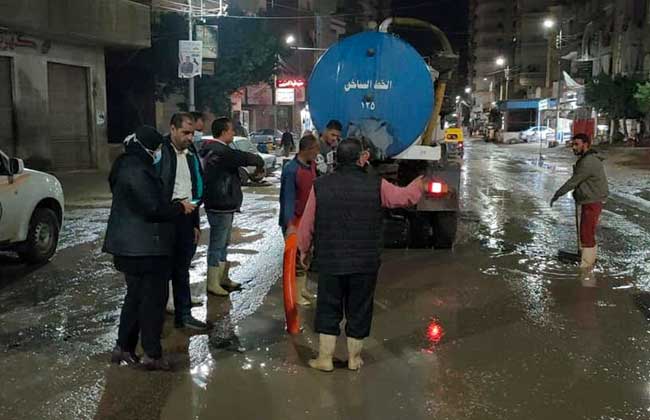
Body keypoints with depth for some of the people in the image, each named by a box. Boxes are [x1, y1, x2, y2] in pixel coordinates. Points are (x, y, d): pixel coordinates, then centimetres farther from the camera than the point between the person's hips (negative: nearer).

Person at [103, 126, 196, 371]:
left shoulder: (128, 166, 13)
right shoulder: (137, 171, -20)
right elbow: (153, 208, -24)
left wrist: (173, 205, 12)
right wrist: (180, 207, -9)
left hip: (130, 246, 10)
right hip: (145, 248, -10)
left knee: (135, 295, 19)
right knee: (154, 298, -1)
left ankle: (123, 348, 26)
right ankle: (152, 354, 6)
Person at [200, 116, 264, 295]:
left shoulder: (211, 150, 13)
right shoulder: (221, 152, -21)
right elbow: (247, 158, -21)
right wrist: (259, 162, -2)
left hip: (223, 205, 11)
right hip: (221, 206, -11)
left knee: (223, 243, 19)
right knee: (218, 245, -3)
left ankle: (223, 278, 29)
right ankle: (213, 283, 5)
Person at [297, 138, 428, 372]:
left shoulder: (320, 186, -6)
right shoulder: (376, 185, -9)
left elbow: (307, 225, -1)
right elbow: (406, 197, 3)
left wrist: (304, 251, 15)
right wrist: (419, 184, 26)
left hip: (330, 262, 0)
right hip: (365, 264, 0)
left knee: (328, 309, 13)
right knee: (359, 310, 14)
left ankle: (325, 359, 19)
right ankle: (354, 359, 25)